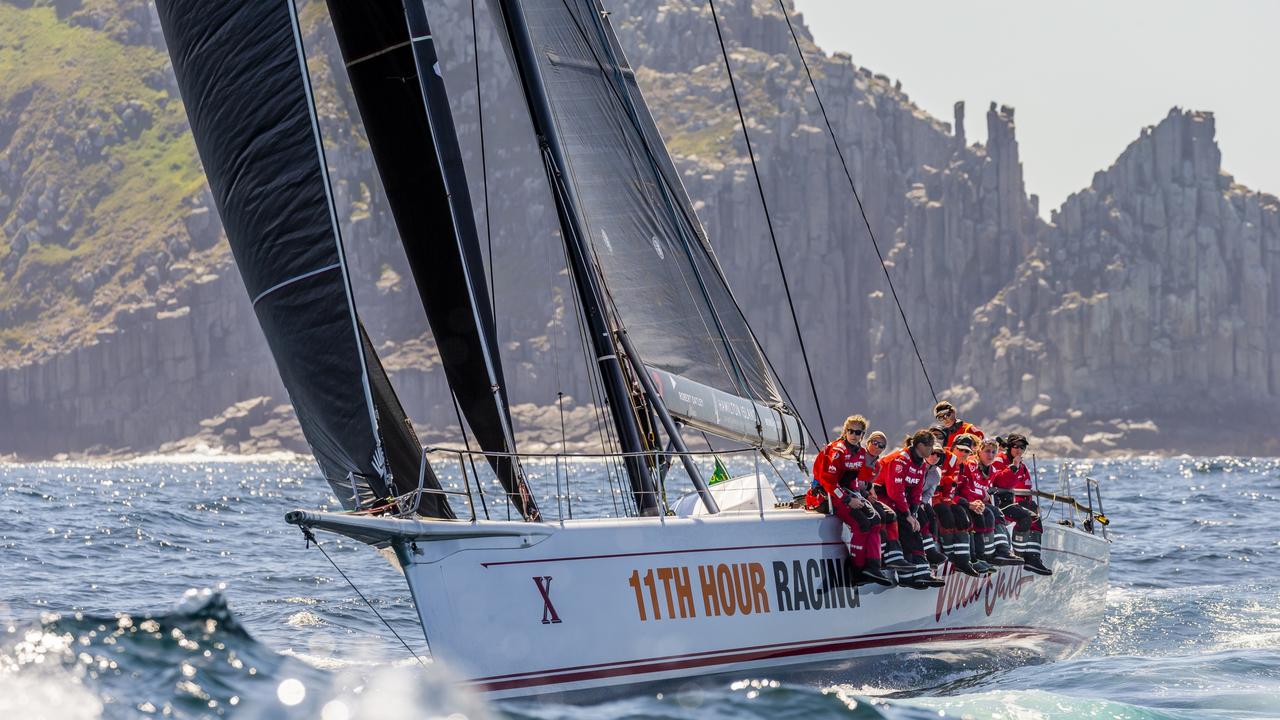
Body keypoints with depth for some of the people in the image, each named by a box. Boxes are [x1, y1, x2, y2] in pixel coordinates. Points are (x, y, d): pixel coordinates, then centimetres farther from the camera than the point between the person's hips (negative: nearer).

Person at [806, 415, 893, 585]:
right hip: (826, 494, -9)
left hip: (848, 493, 9)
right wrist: (848, 500, -24)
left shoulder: (862, 453, 9)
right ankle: (859, 570, -18)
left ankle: (872, 566, -13)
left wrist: (859, 496, 1)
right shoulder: (836, 451, -17)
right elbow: (828, 481, -21)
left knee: (874, 520, -8)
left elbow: (861, 480, 20)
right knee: (860, 523, -24)